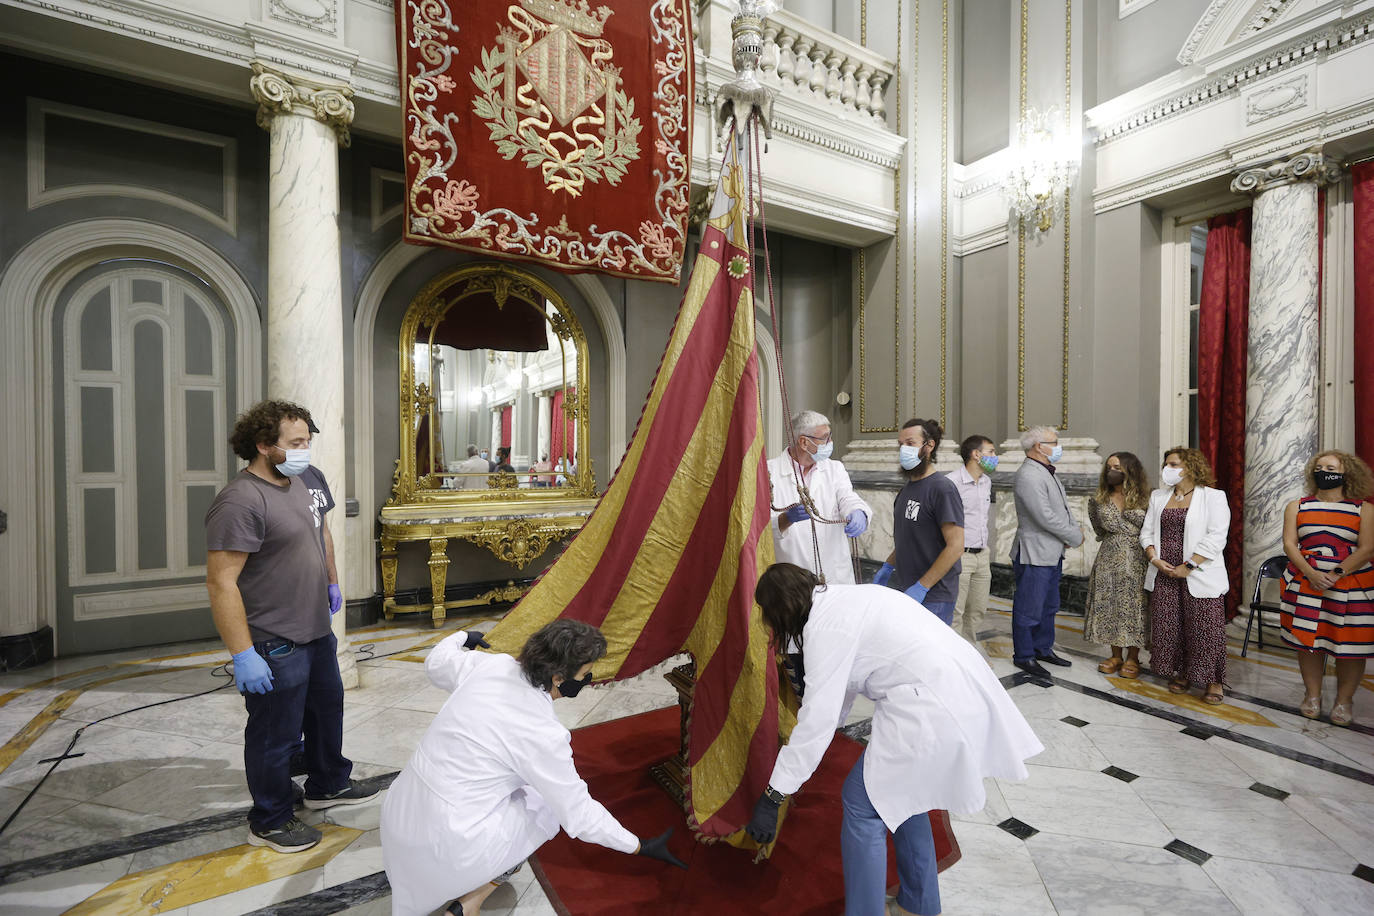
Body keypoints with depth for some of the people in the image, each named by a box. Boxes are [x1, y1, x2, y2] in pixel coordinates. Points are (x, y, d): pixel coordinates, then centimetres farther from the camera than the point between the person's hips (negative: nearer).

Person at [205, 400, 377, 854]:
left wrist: (328, 585, 23)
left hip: (317, 631, 9)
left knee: (327, 709, 24)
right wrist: (243, 655, -26)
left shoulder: (295, 483, 5)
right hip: (275, 645, -9)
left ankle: (328, 785, 46)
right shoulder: (241, 500, -24)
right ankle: (270, 821, 33)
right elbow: (221, 582, -26)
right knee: (275, 733, 10)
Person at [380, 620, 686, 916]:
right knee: (548, 803, 12)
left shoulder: (491, 664, -8)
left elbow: (437, 664, 13)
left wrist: (462, 639, 34)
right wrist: (641, 847, -1)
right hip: (442, 847, -6)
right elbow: (580, 816, -13)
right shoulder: (543, 734, -23)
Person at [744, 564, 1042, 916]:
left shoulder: (825, 627, -15)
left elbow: (817, 719, -14)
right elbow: (842, 683, 24)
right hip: (964, 691, 10)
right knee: (900, 789, 26)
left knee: (862, 803, 5)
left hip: (932, 711, -10)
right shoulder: (842, 599, 13)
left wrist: (772, 797, -6)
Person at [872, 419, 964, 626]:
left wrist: (921, 587, -20)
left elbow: (955, 547, -19)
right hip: (904, 593, 8)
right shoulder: (906, 489, 14)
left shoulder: (942, 488, -14)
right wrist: (887, 568, 13)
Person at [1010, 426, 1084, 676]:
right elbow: (1045, 517, -23)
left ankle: (1043, 649, 35)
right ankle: (1024, 656, 14)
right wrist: (1076, 536, -10)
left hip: (1053, 553, 10)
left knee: (1049, 606, 21)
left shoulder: (1047, 472, 14)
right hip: (1034, 554, -10)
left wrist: (1073, 529, 0)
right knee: (1029, 608, 1)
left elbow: (1062, 508, 18)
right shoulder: (1028, 475, -19)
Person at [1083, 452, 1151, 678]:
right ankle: (1116, 655, 18)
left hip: (1136, 560, -2)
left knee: (1133, 605, 1)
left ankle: (1132, 658, 15)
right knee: (1109, 604, 5)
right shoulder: (1098, 499, 4)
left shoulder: (1143, 498, -2)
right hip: (1109, 559, 2)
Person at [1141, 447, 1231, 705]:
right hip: (1164, 574, 5)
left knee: (1205, 627, -1)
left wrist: (1188, 566, -15)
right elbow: (1147, 531, 12)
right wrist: (1154, 559, -3)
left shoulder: (1213, 497, -3)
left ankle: (1213, 681, 13)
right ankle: (1181, 674, 23)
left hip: (1198, 576, -5)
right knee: (1169, 627, 8)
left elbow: (1216, 536, -11)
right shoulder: (1158, 497, 13)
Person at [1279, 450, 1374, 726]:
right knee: (1308, 640, 5)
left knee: (1350, 644, 3)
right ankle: (1312, 695, 20)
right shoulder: (1297, 506, 7)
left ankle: (1344, 700, 20)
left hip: (1350, 584, -1)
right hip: (1305, 583, 1)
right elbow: (1289, 544, 0)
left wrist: (1335, 575, -17)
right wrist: (1311, 575, -14)